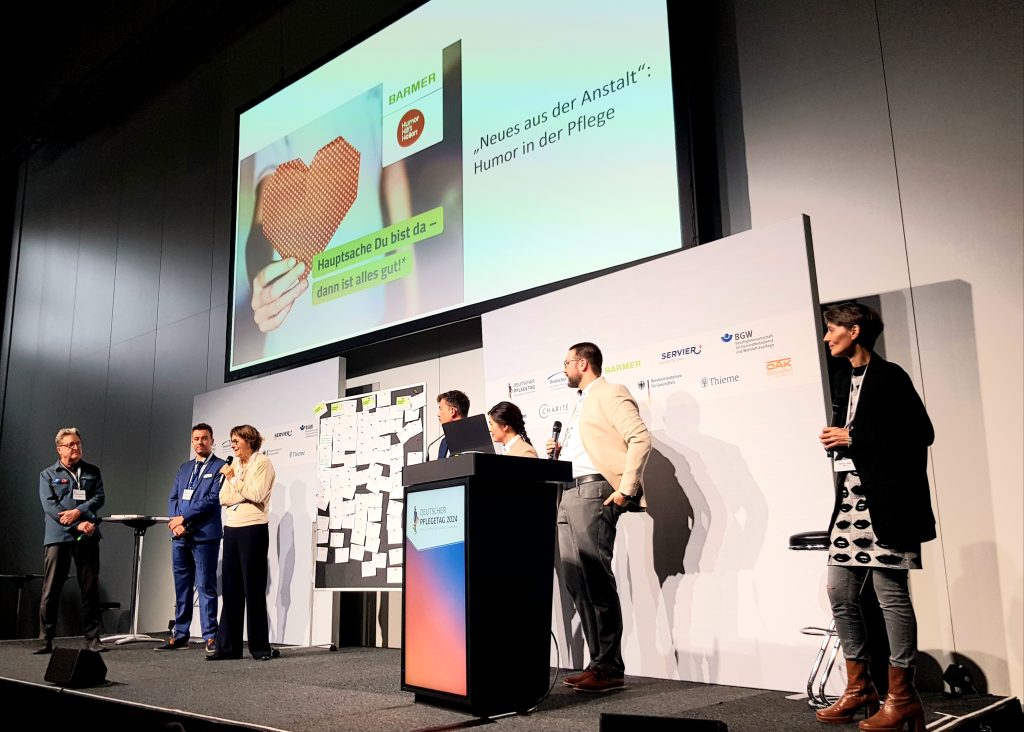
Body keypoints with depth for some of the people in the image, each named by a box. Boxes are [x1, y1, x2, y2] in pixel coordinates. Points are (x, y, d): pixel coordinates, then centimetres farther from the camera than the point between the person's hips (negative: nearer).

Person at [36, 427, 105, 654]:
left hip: (87, 538, 2)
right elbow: (50, 505, -4)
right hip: (58, 537, -2)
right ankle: (45, 640, 9)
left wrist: (78, 512, -15)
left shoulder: (92, 472, 16)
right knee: (51, 590, 0)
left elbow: (99, 497, 3)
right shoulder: (48, 475, 8)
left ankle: (92, 638, 8)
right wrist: (78, 525, -14)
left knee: (90, 588, 3)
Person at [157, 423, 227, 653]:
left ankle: (210, 636, 0)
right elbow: (173, 498, 14)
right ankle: (180, 635, 17)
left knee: (206, 587, -4)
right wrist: (176, 523, -4)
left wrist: (184, 518, -13)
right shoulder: (184, 467, 19)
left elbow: (214, 499, -11)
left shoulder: (220, 467, -1)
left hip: (205, 535, -6)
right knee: (181, 587, 10)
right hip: (180, 536, 6)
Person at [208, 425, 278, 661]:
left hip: (253, 529, -6)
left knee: (253, 588, -3)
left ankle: (260, 647, 4)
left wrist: (234, 479, -9)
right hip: (231, 528, 6)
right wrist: (244, 494, -8)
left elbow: (257, 495, -14)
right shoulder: (234, 465, 17)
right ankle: (228, 646, 11)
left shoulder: (263, 463, -2)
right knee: (230, 588, 6)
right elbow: (223, 498, 9)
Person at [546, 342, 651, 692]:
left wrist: (625, 490, -19)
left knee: (596, 580, -10)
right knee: (576, 581, 7)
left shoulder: (610, 393, -3)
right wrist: (559, 452, 12)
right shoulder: (582, 404, 26)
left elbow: (641, 438, -14)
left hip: (594, 491, -10)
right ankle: (598, 662, 13)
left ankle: (610, 668, -4)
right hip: (569, 496, 10)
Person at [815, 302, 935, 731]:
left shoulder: (889, 377, -6)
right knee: (840, 591, 8)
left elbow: (920, 431, -15)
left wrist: (854, 439, -14)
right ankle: (858, 688, 20)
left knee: (891, 594, -2)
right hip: (850, 500, 8)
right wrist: (835, 440, 2)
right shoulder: (843, 381, 17)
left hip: (885, 502, -8)